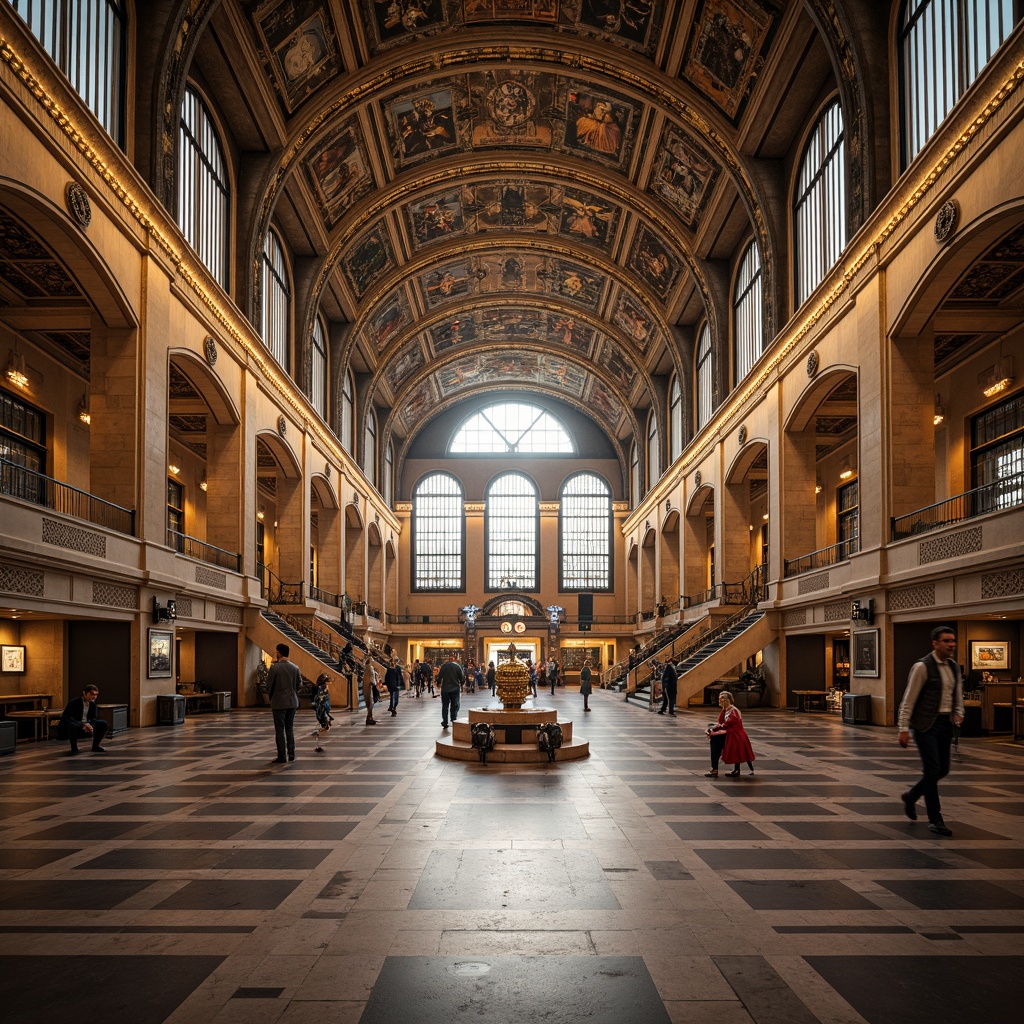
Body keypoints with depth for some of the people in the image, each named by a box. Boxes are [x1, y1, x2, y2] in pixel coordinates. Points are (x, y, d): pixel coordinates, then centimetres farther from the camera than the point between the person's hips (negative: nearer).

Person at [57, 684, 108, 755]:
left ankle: (96, 746, 9)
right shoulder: (74, 702, -20)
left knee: (103, 723, -8)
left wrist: (89, 725, -21)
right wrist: (83, 724, -41)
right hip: (66, 729, -6)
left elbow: (92, 718, 5)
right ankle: (74, 748, -18)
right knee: (73, 725, -40)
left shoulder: (92, 704, 0)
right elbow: (65, 718, -30)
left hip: (84, 728, 6)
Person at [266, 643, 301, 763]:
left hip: (279, 702, -4)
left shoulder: (274, 668, -13)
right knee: (290, 728, 15)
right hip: (292, 702, 5)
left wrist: (271, 697, 9)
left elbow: (269, 684, -7)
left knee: (279, 730, 2)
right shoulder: (295, 668, 0)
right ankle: (291, 754, 16)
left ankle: (281, 756, 4)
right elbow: (299, 684, 6)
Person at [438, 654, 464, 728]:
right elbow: (462, 677, -2)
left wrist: (438, 683, 12)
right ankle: (454, 721, 1)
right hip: (455, 689, -1)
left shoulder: (444, 666, -4)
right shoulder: (457, 666, -5)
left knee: (445, 706, 9)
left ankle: (445, 723, 8)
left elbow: (439, 676, -3)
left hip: (445, 689, 1)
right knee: (454, 706, 7)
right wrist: (461, 686, 13)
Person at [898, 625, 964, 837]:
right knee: (932, 770, -6)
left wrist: (958, 713, 1)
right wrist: (904, 729, -15)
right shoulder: (922, 667, -12)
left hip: (945, 724, 7)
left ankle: (911, 796, 36)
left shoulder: (954, 667, 10)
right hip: (926, 724, -7)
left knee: (942, 770, 12)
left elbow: (958, 696, 21)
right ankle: (935, 820, 5)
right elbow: (908, 700, -12)